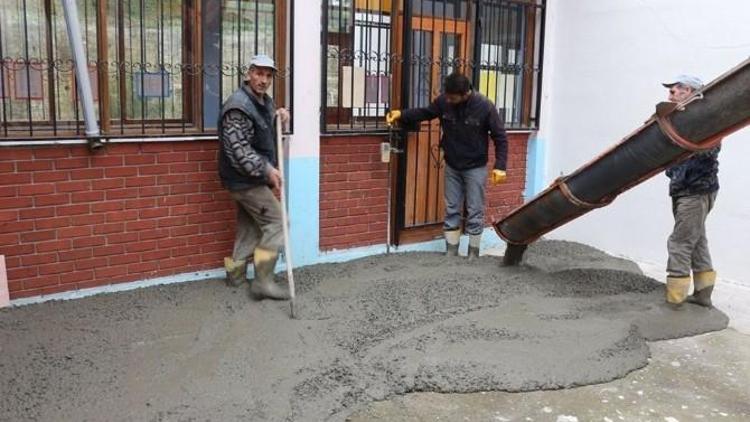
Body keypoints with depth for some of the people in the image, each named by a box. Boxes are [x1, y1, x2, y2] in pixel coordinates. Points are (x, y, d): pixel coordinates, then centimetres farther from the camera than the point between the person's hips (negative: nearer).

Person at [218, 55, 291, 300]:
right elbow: (238, 151, -25)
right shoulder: (238, 106, -20)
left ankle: (235, 274, 30)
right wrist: (266, 170, -24)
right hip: (245, 180, -9)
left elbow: (266, 132, 26)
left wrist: (280, 117, 6)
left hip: (252, 179, 9)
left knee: (250, 226, 17)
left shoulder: (265, 102, 9)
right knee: (276, 222, -8)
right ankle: (263, 282, -4)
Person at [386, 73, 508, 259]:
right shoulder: (443, 101, -11)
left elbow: (500, 137, -12)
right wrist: (402, 114, -5)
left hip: (475, 168, -4)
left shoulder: (485, 106, -20)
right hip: (451, 167, 4)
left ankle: (473, 256, 13)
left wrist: (500, 166, -17)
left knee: (474, 213, 2)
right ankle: (451, 254, 18)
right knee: (451, 211, 9)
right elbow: (426, 112, 9)